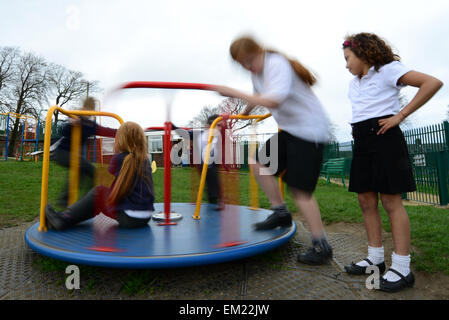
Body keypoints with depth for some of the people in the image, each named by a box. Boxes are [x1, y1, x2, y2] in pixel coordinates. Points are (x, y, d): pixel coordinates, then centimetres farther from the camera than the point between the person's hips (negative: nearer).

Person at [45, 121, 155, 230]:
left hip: (129, 218, -6)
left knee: (98, 192, 14)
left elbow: (111, 172, 11)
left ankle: (65, 219, 17)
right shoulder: (145, 160, 5)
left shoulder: (119, 158, -7)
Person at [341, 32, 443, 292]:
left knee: (391, 201, -8)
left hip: (384, 137, -8)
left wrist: (400, 116, -14)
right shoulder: (354, 84, 21)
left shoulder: (387, 70, -3)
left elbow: (433, 83, -11)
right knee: (366, 200, 6)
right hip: (362, 141, 8)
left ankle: (402, 268, 1)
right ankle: (376, 258, 15)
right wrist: (359, 130, 13)